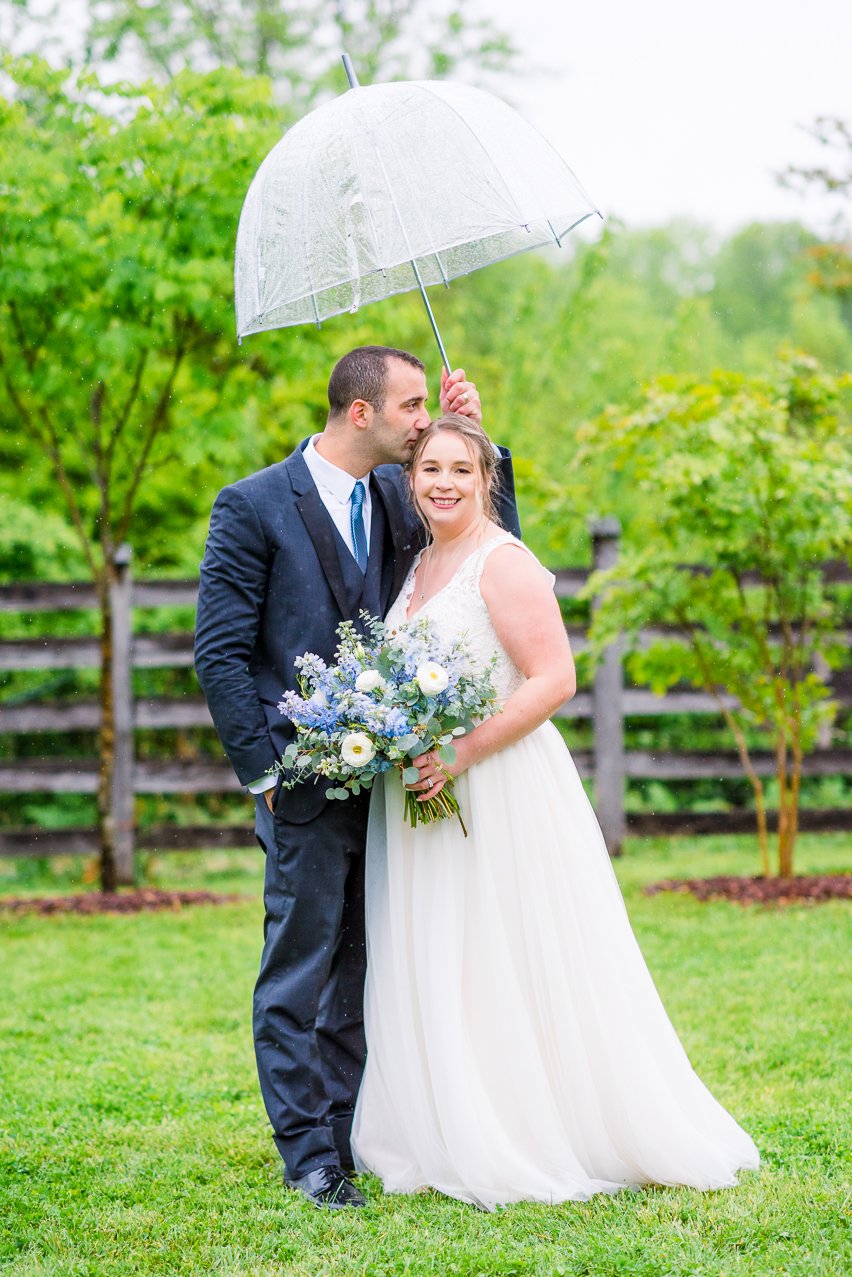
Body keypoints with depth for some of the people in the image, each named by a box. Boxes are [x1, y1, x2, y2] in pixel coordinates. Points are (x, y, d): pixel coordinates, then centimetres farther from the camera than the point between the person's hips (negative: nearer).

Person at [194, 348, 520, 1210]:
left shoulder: (397, 495, 8)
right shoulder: (253, 507, -8)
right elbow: (221, 654, -7)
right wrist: (265, 770, -11)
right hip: (306, 783, -6)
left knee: (364, 971, 12)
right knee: (301, 971, 1)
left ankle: (351, 1133, 21)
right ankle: (308, 1155, 8)